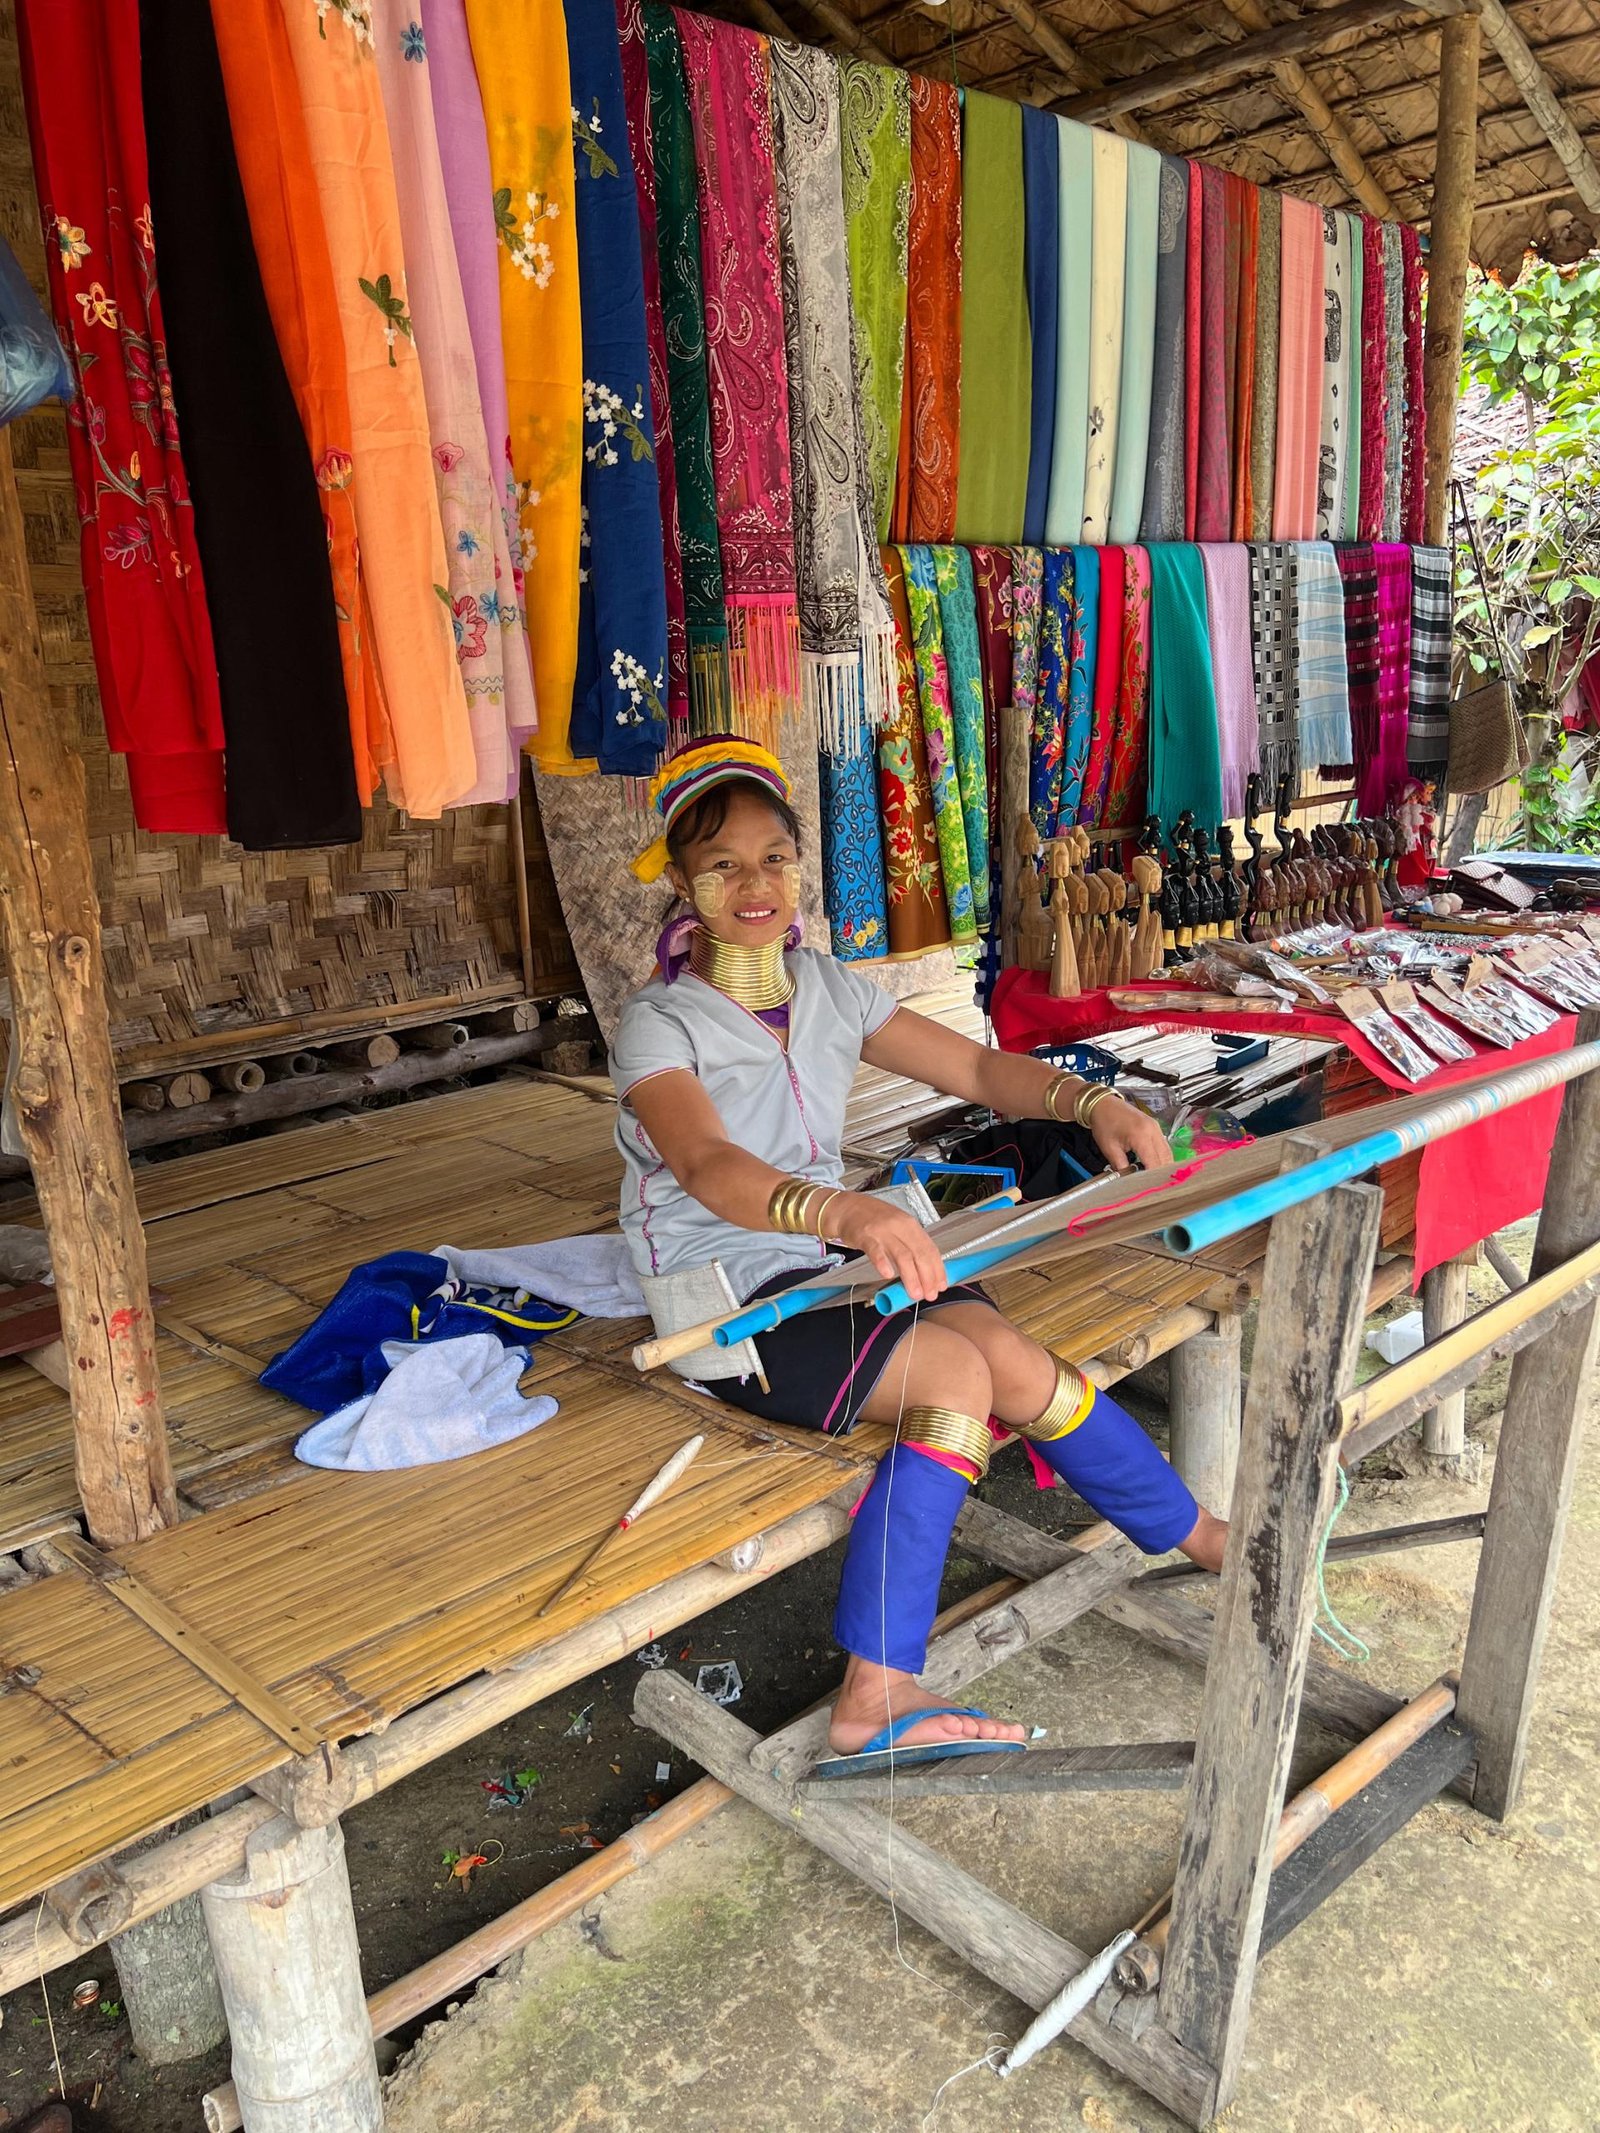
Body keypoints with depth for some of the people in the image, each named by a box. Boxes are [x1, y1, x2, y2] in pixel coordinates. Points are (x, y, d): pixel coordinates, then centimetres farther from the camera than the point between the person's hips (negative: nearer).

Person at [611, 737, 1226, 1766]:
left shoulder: (827, 989, 5)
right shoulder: (659, 1024, -15)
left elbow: (977, 1067, 5)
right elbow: (711, 1168, -34)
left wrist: (1092, 1101, -14)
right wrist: (846, 1211, -53)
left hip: (837, 1253, 5)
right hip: (728, 1295, -5)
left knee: (1015, 1362, -17)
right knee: (954, 1373, -25)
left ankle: (1205, 1538, 5)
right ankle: (880, 1694, -19)